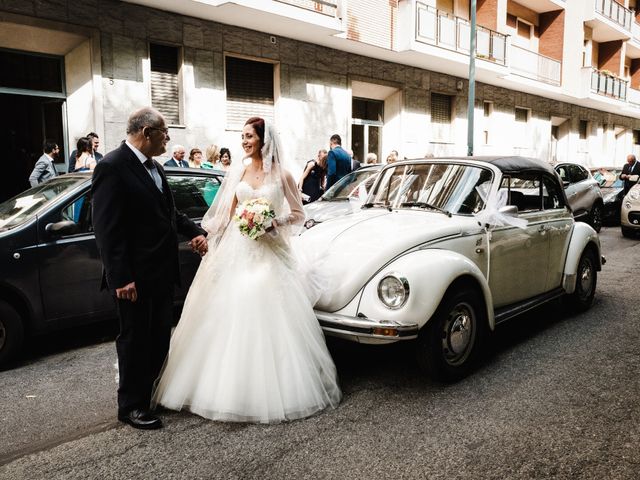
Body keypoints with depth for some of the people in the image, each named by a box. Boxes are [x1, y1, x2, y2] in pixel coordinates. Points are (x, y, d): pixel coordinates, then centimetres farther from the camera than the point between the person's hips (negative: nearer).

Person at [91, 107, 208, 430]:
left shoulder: (153, 167, 11)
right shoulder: (112, 167, -15)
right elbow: (106, 228, -20)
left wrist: (195, 231, 4)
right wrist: (120, 278, -23)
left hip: (163, 271, 8)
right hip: (135, 277, -8)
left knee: (159, 338, 18)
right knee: (135, 339, 7)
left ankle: (152, 394, 36)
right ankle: (131, 406, 24)